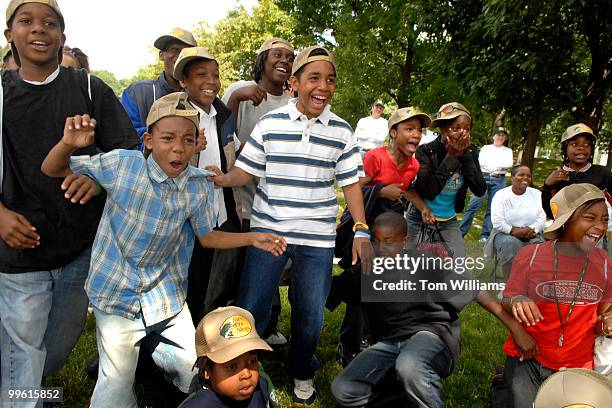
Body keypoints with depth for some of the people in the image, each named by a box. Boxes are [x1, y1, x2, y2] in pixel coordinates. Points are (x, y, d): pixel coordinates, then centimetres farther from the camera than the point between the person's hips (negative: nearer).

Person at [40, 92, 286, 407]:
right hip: (115, 291, -2)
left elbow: (206, 236, 3)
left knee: (194, 372, 11)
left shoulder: (198, 188, -12)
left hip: (165, 294, 2)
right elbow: (52, 170, -11)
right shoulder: (122, 164, -18)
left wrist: (251, 238, -8)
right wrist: (69, 143, -32)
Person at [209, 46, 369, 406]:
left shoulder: (341, 131, 1)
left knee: (311, 314, 10)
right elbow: (246, 170, 1)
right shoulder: (270, 123, -2)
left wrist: (362, 230, -3)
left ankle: (302, 373, 37)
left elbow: (350, 182, 3)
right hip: (267, 230, 0)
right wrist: (221, 179, -20)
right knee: (251, 309, 4)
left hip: (318, 237, 1)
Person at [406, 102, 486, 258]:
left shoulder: (470, 152, -6)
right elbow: (429, 192, -29)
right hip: (420, 218, -3)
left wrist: (465, 155, -22)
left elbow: (480, 191, -15)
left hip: (448, 221, 3)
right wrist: (451, 156, -27)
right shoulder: (425, 151, -18)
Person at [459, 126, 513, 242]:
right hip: (483, 177, -1)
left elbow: (509, 164, -4)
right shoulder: (485, 148, 15)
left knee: (492, 209, 1)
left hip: (499, 181, 1)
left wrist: (489, 163, -12)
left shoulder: (508, 151, 15)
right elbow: (480, 161, -2)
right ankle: (460, 232, -7)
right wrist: (501, 165, -6)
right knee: (473, 206, -8)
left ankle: (485, 235, 6)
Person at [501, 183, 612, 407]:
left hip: (578, 364, 4)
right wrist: (517, 302, -25)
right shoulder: (531, 255, -8)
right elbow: (506, 304, -4)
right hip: (527, 358, -3)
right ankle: (504, 386, 12)